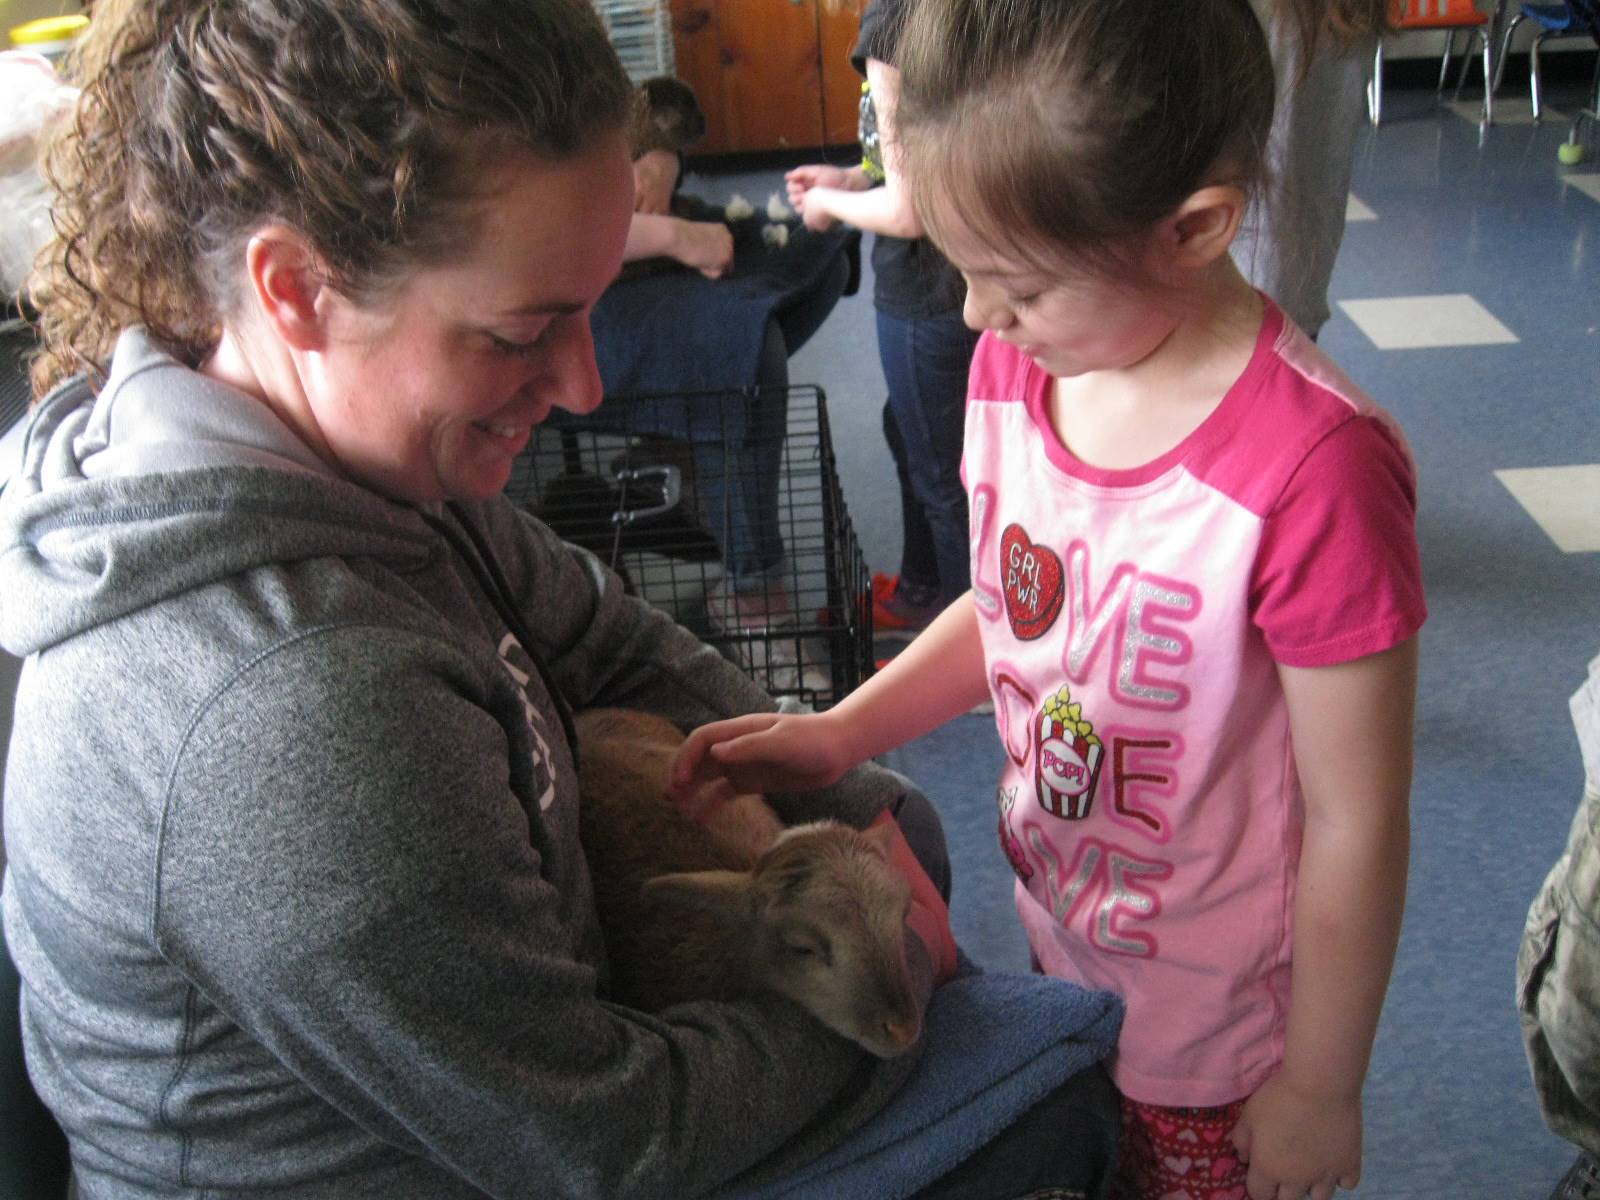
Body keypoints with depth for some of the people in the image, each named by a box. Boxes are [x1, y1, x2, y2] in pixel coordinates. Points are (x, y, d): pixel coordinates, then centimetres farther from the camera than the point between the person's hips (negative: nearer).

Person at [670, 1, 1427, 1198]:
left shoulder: (1313, 470, -32)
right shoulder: (1017, 361, -10)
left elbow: (1356, 827, -22)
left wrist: (1321, 1090, -10)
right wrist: (836, 734, -6)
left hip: (1215, 1024, -6)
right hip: (1059, 944, 6)